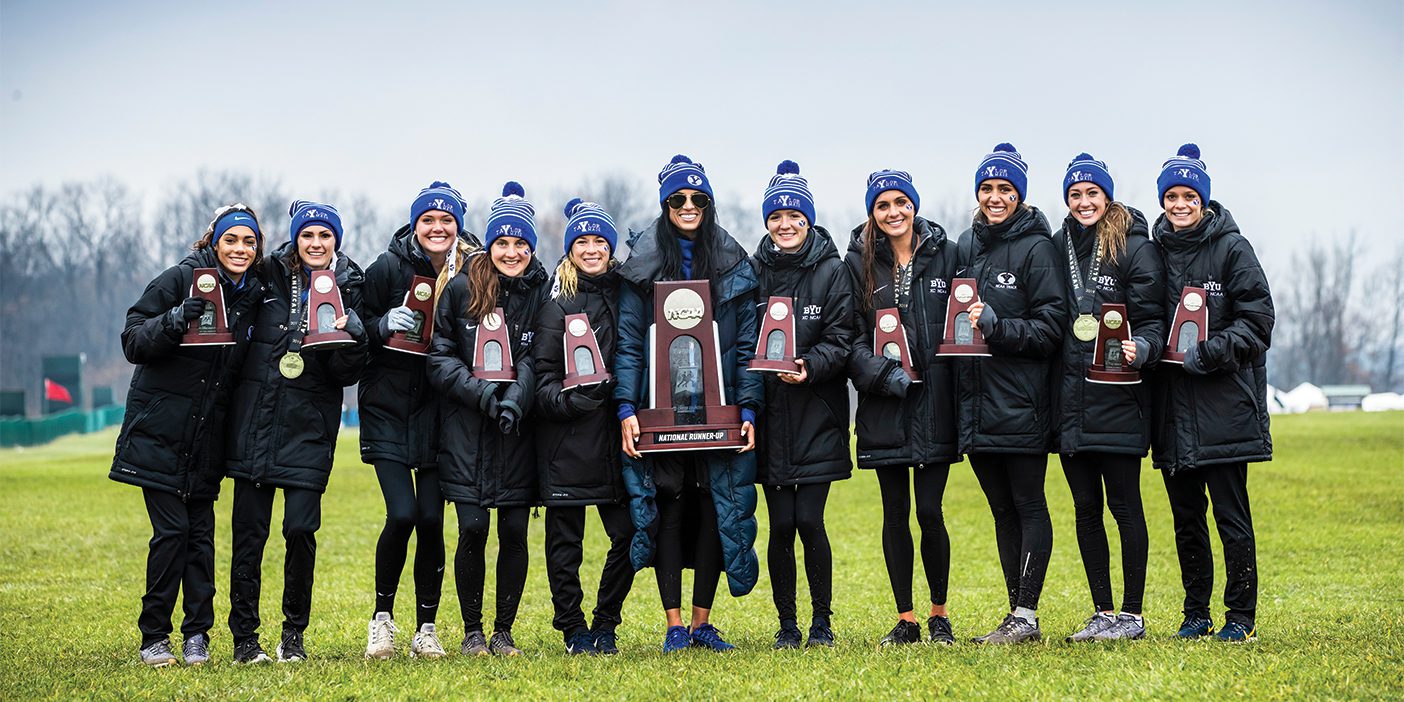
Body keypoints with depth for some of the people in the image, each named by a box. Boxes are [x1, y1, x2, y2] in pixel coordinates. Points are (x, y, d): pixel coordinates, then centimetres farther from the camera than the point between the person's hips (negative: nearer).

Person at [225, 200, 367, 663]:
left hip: (309, 427, -1)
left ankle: (294, 633, 11)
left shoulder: (348, 289, 2)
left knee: (301, 529, -7)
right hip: (256, 419, 1)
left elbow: (347, 374, -2)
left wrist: (352, 339, -19)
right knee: (249, 532, 1)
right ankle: (244, 637, 12)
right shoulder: (269, 277, 3)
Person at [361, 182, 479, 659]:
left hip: (439, 411, 2)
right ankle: (382, 615, 10)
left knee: (431, 520, -2)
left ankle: (426, 629, 12)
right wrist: (384, 325, -18)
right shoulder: (389, 268, -4)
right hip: (388, 408, -1)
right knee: (401, 515, -13)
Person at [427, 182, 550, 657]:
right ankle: (472, 631, 11)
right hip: (468, 428, -1)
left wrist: (516, 398, -19)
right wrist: (478, 390, -13)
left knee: (514, 532, 1)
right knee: (473, 529, -5)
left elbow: (536, 359, -2)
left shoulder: (542, 293, 3)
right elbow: (438, 356, 1)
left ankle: (504, 631, 16)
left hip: (517, 432, 1)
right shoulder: (461, 289, 1)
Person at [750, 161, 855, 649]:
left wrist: (810, 365, -20)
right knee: (781, 523, 1)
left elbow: (841, 340, -4)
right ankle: (786, 624, 13)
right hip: (769, 413, 2)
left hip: (816, 415, -2)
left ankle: (822, 620, 10)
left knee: (809, 521, -6)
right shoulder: (754, 271, 7)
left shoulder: (831, 271, 0)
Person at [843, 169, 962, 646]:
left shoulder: (945, 254, 5)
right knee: (895, 513, 5)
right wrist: (883, 374, -14)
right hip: (883, 406, 1)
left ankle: (939, 615, 14)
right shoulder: (859, 262, 4)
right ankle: (905, 619, 15)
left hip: (934, 402, -1)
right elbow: (850, 336, 1)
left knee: (930, 511, -3)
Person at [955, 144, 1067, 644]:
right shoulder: (966, 246, 14)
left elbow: (1051, 328, -10)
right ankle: (1016, 613, 15)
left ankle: (1026, 615, -2)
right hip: (977, 401, 7)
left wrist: (997, 327, -20)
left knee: (1028, 505, -3)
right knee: (1002, 509, 10)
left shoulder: (1036, 248, -5)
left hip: (1022, 404, -7)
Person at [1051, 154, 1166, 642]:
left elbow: (1152, 319, -7)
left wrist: (1141, 348, -25)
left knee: (1124, 505, -1)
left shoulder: (1134, 246, -4)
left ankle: (1132, 614, 7)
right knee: (1086, 507, 9)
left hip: (1117, 398, -5)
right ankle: (1102, 611, 17)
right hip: (1071, 397, 5)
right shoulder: (1060, 246, 11)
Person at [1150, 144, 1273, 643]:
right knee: (1186, 517, 10)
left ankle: (1241, 617, 6)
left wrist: (1210, 352, -17)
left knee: (1231, 516, -3)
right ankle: (1195, 615, 19)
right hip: (1173, 407, 5)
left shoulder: (1232, 249, -2)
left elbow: (1257, 320, -6)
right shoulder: (1156, 252, 11)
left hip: (1224, 404, -5)